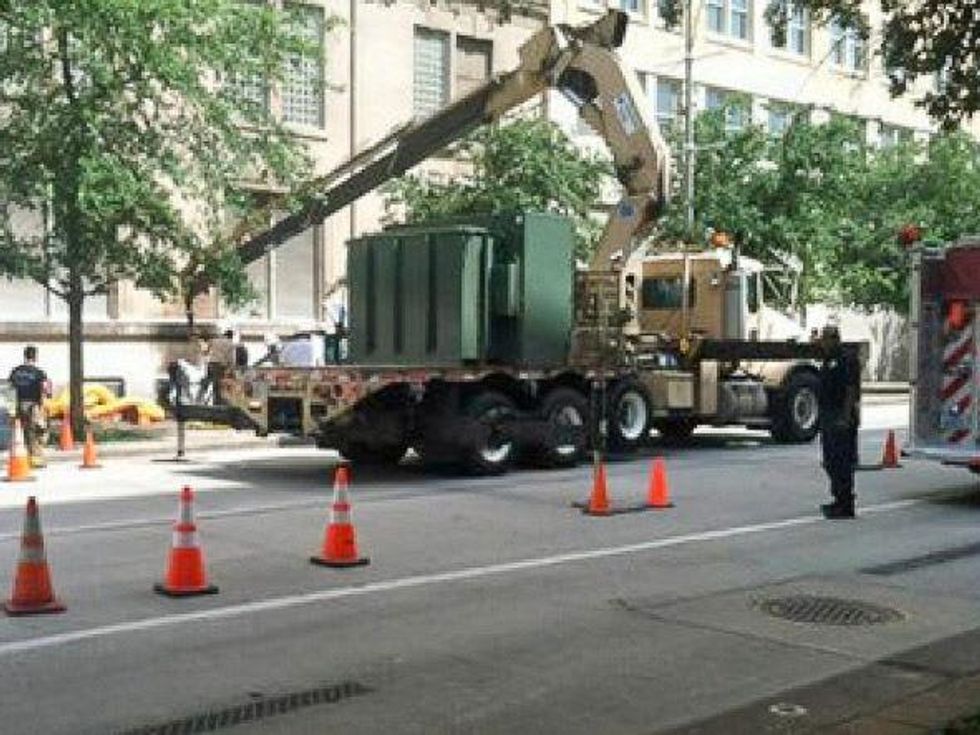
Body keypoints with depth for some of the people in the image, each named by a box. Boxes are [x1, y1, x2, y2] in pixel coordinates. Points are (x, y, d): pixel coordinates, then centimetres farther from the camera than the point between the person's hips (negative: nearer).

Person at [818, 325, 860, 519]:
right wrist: (823, 419, 21)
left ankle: (845, 506, -6)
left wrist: (846, 417, -24)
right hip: (828, 416, 10)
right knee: (831, 461, 14)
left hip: (841, 417, -10)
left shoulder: (847, 359, -11)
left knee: (842, 462, -9)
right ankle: (839, 501, 23)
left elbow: (851, 390, -18)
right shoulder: (828, 361, 18)